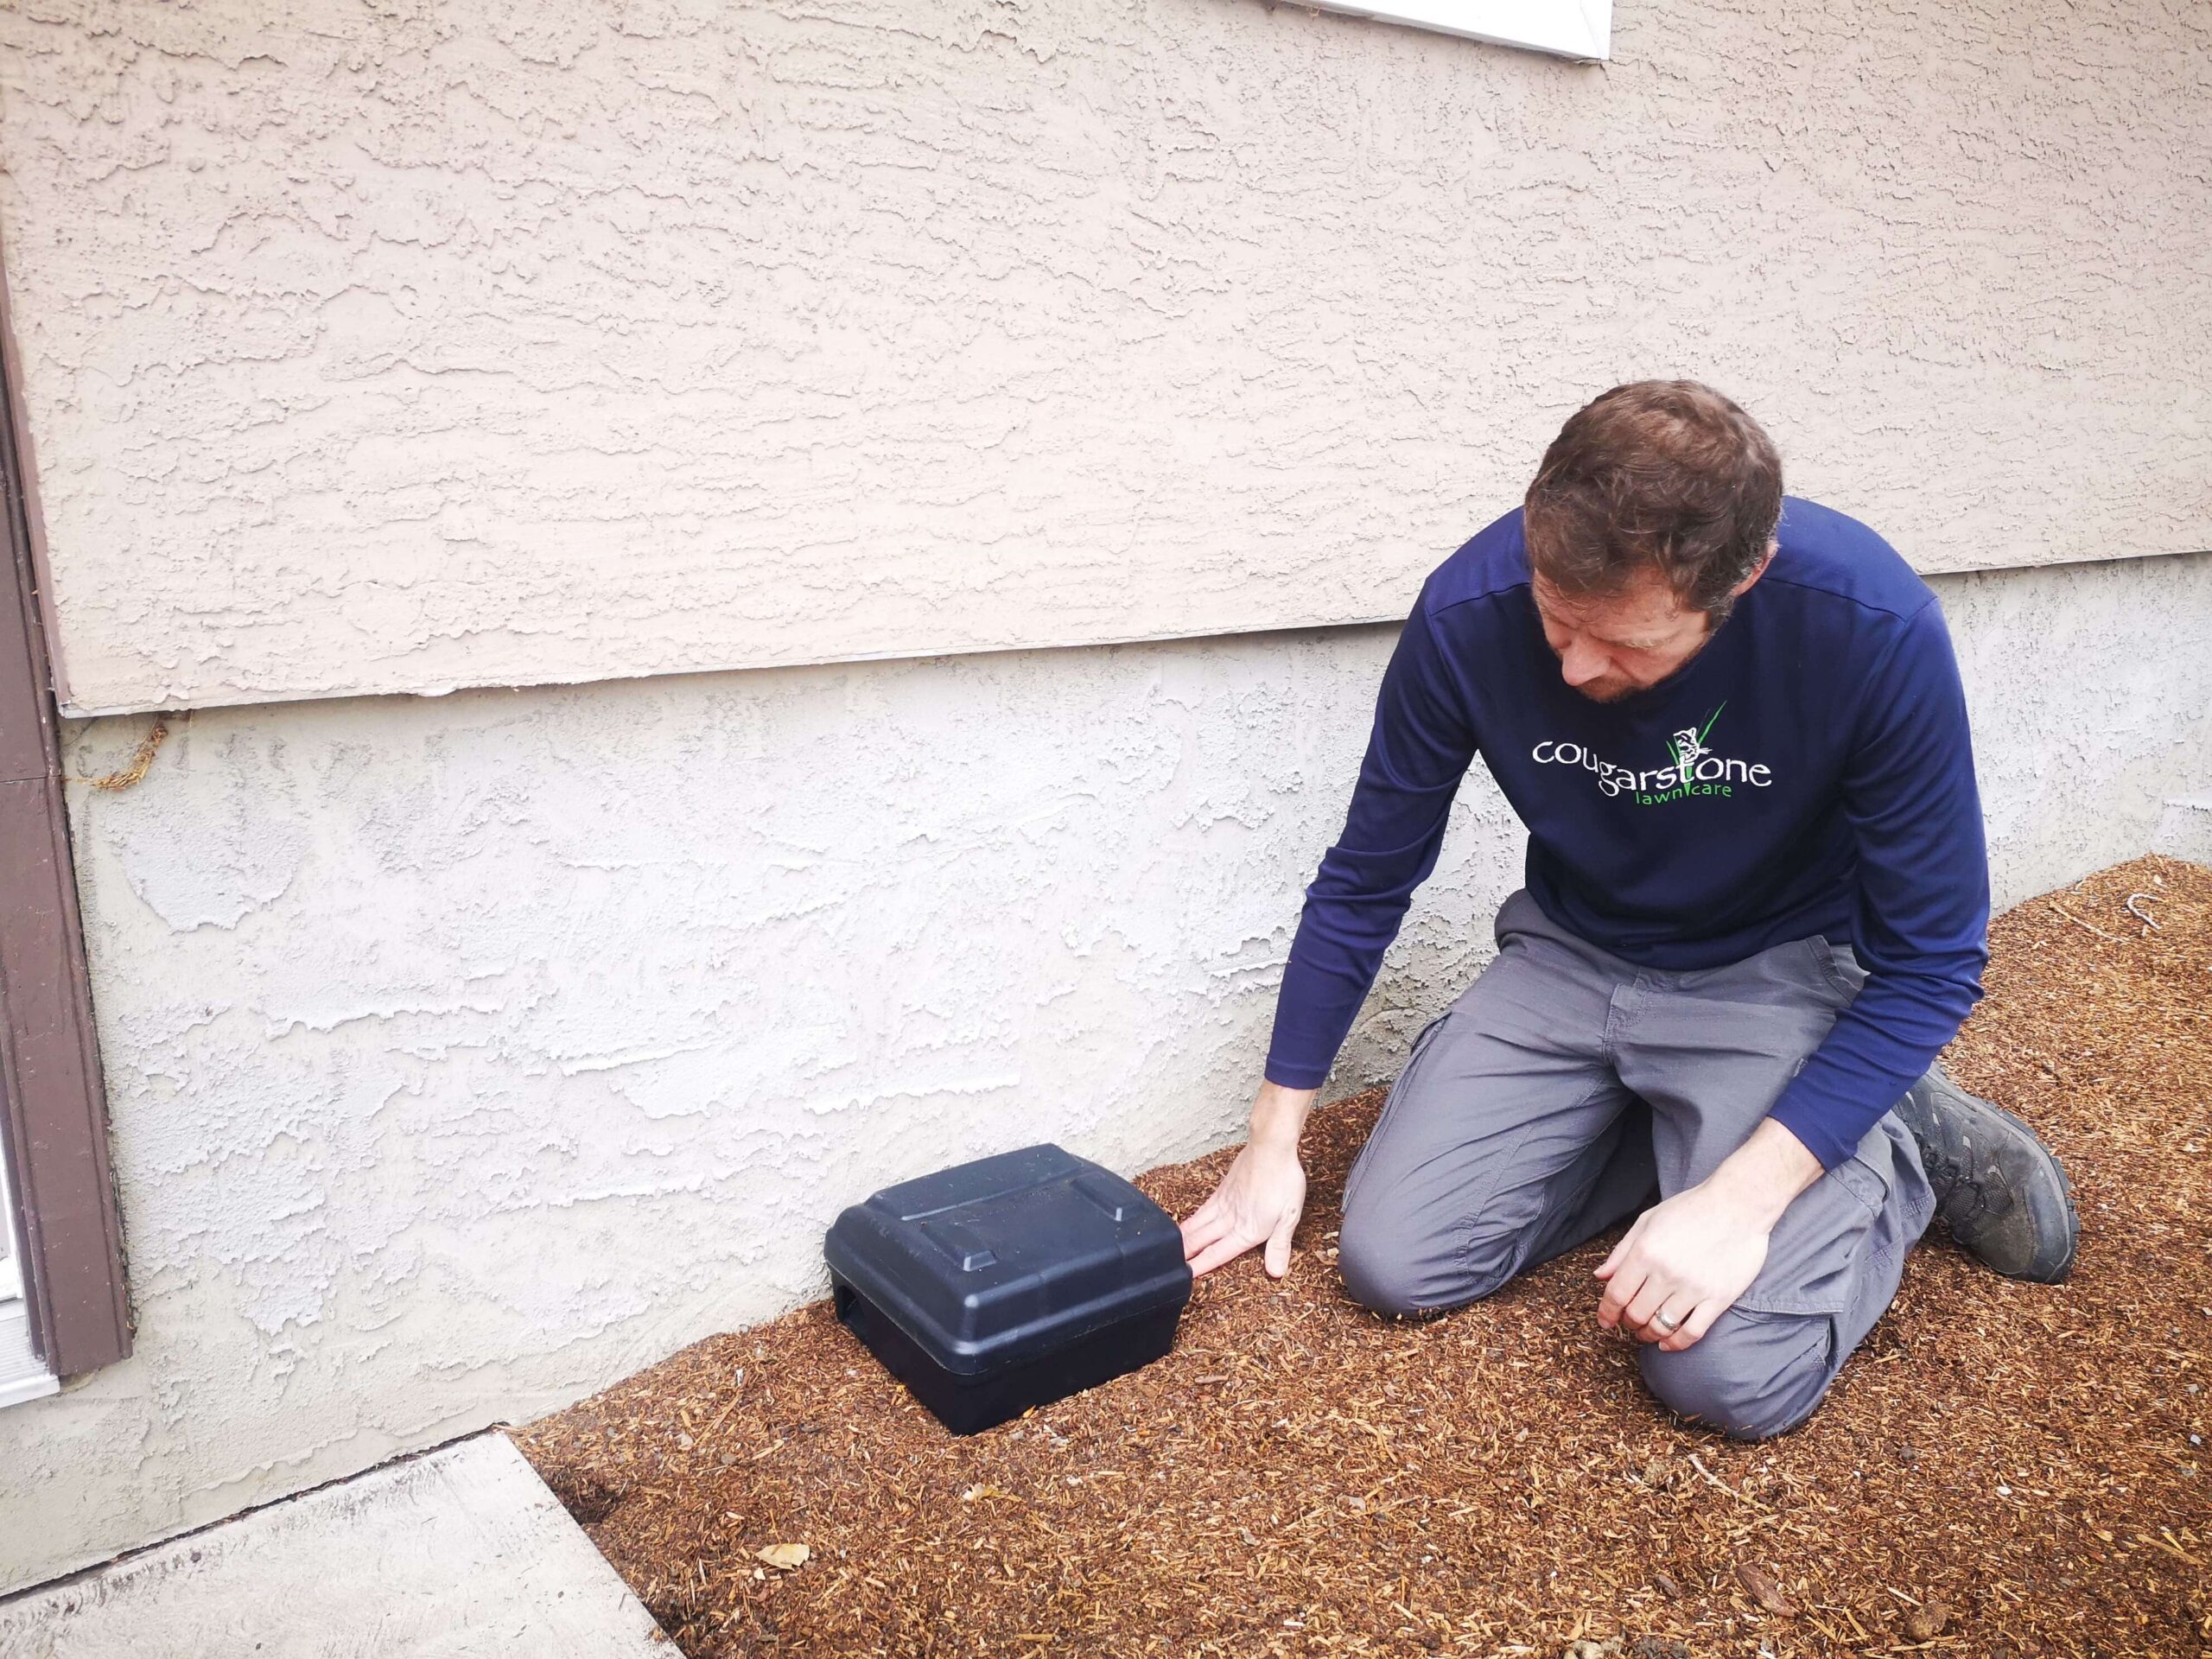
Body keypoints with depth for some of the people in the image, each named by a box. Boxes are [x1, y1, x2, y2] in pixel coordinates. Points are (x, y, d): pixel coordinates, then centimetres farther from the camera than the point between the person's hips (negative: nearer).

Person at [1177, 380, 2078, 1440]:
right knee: (1390, 1263, -12)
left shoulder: (1873, 627, -28)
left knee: (1733, 1375, -20)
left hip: (1777, 975, -3)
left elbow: (1929, 959, -17)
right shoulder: (1468, 612, -21)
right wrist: (1273, 1141, -2)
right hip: (1567, 957, 3)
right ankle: (1653, 1136, 9)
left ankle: (1900, 1147, 9)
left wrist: (1744, 1196, -28)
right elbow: (1364, 881, -7)